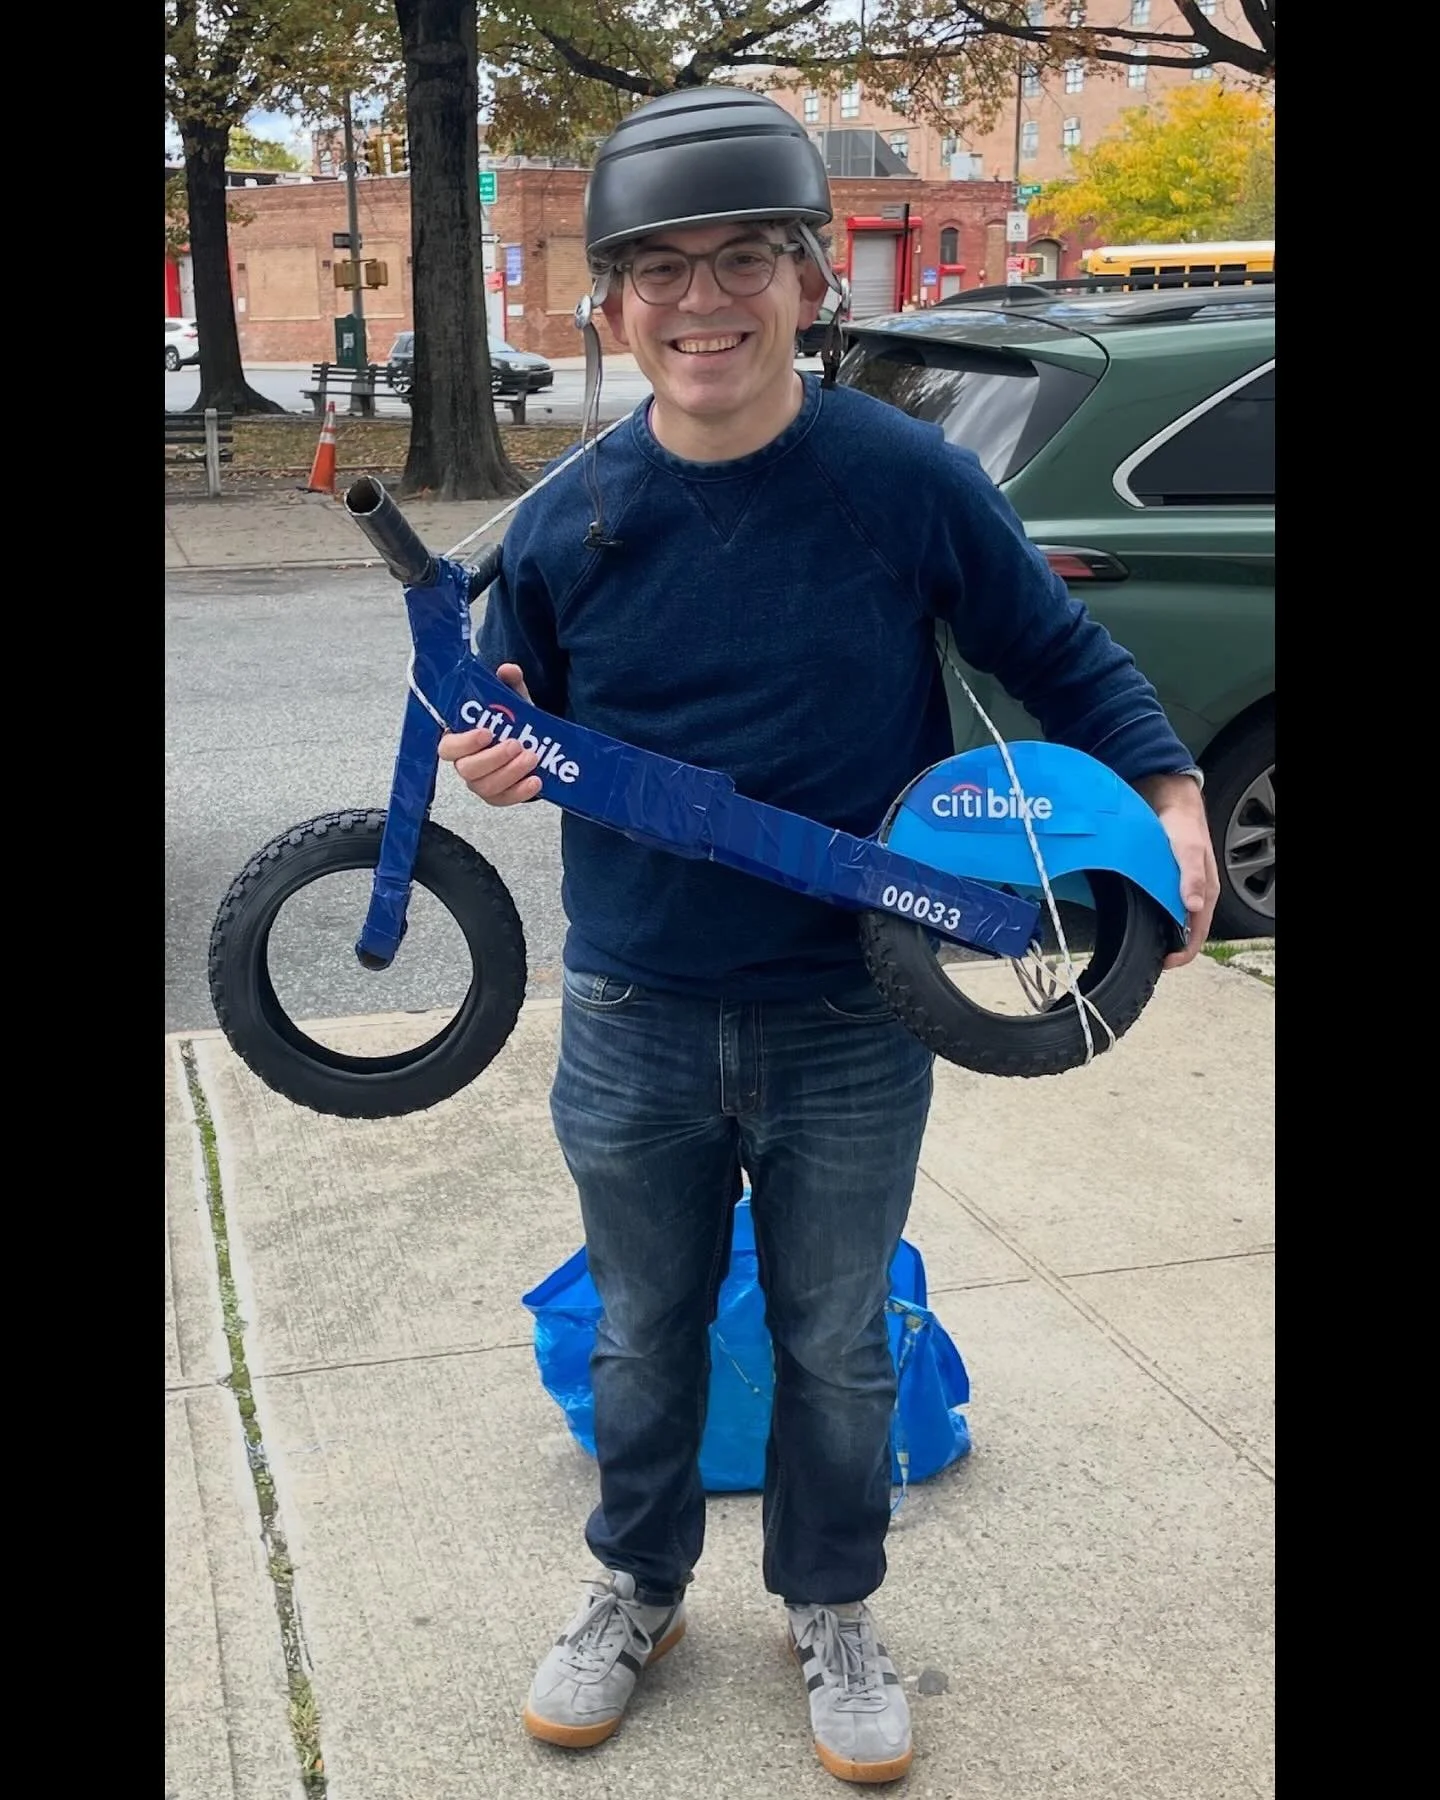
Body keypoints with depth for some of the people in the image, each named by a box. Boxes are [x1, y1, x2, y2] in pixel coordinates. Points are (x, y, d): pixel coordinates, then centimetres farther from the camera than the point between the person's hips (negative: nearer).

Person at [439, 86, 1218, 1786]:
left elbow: (1062, 655, 1)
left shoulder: (912, 481, -11)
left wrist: (1171, 799, -11)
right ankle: (637, 1587, 45)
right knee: (644, 1334, 19)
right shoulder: (568, 524, -6)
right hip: (632, 1023, 2)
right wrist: (490, 764, -16)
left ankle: (830, 1612, 41)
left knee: (836, 1344, 17)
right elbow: (519, 723, 6)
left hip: (849, 1024, -1)